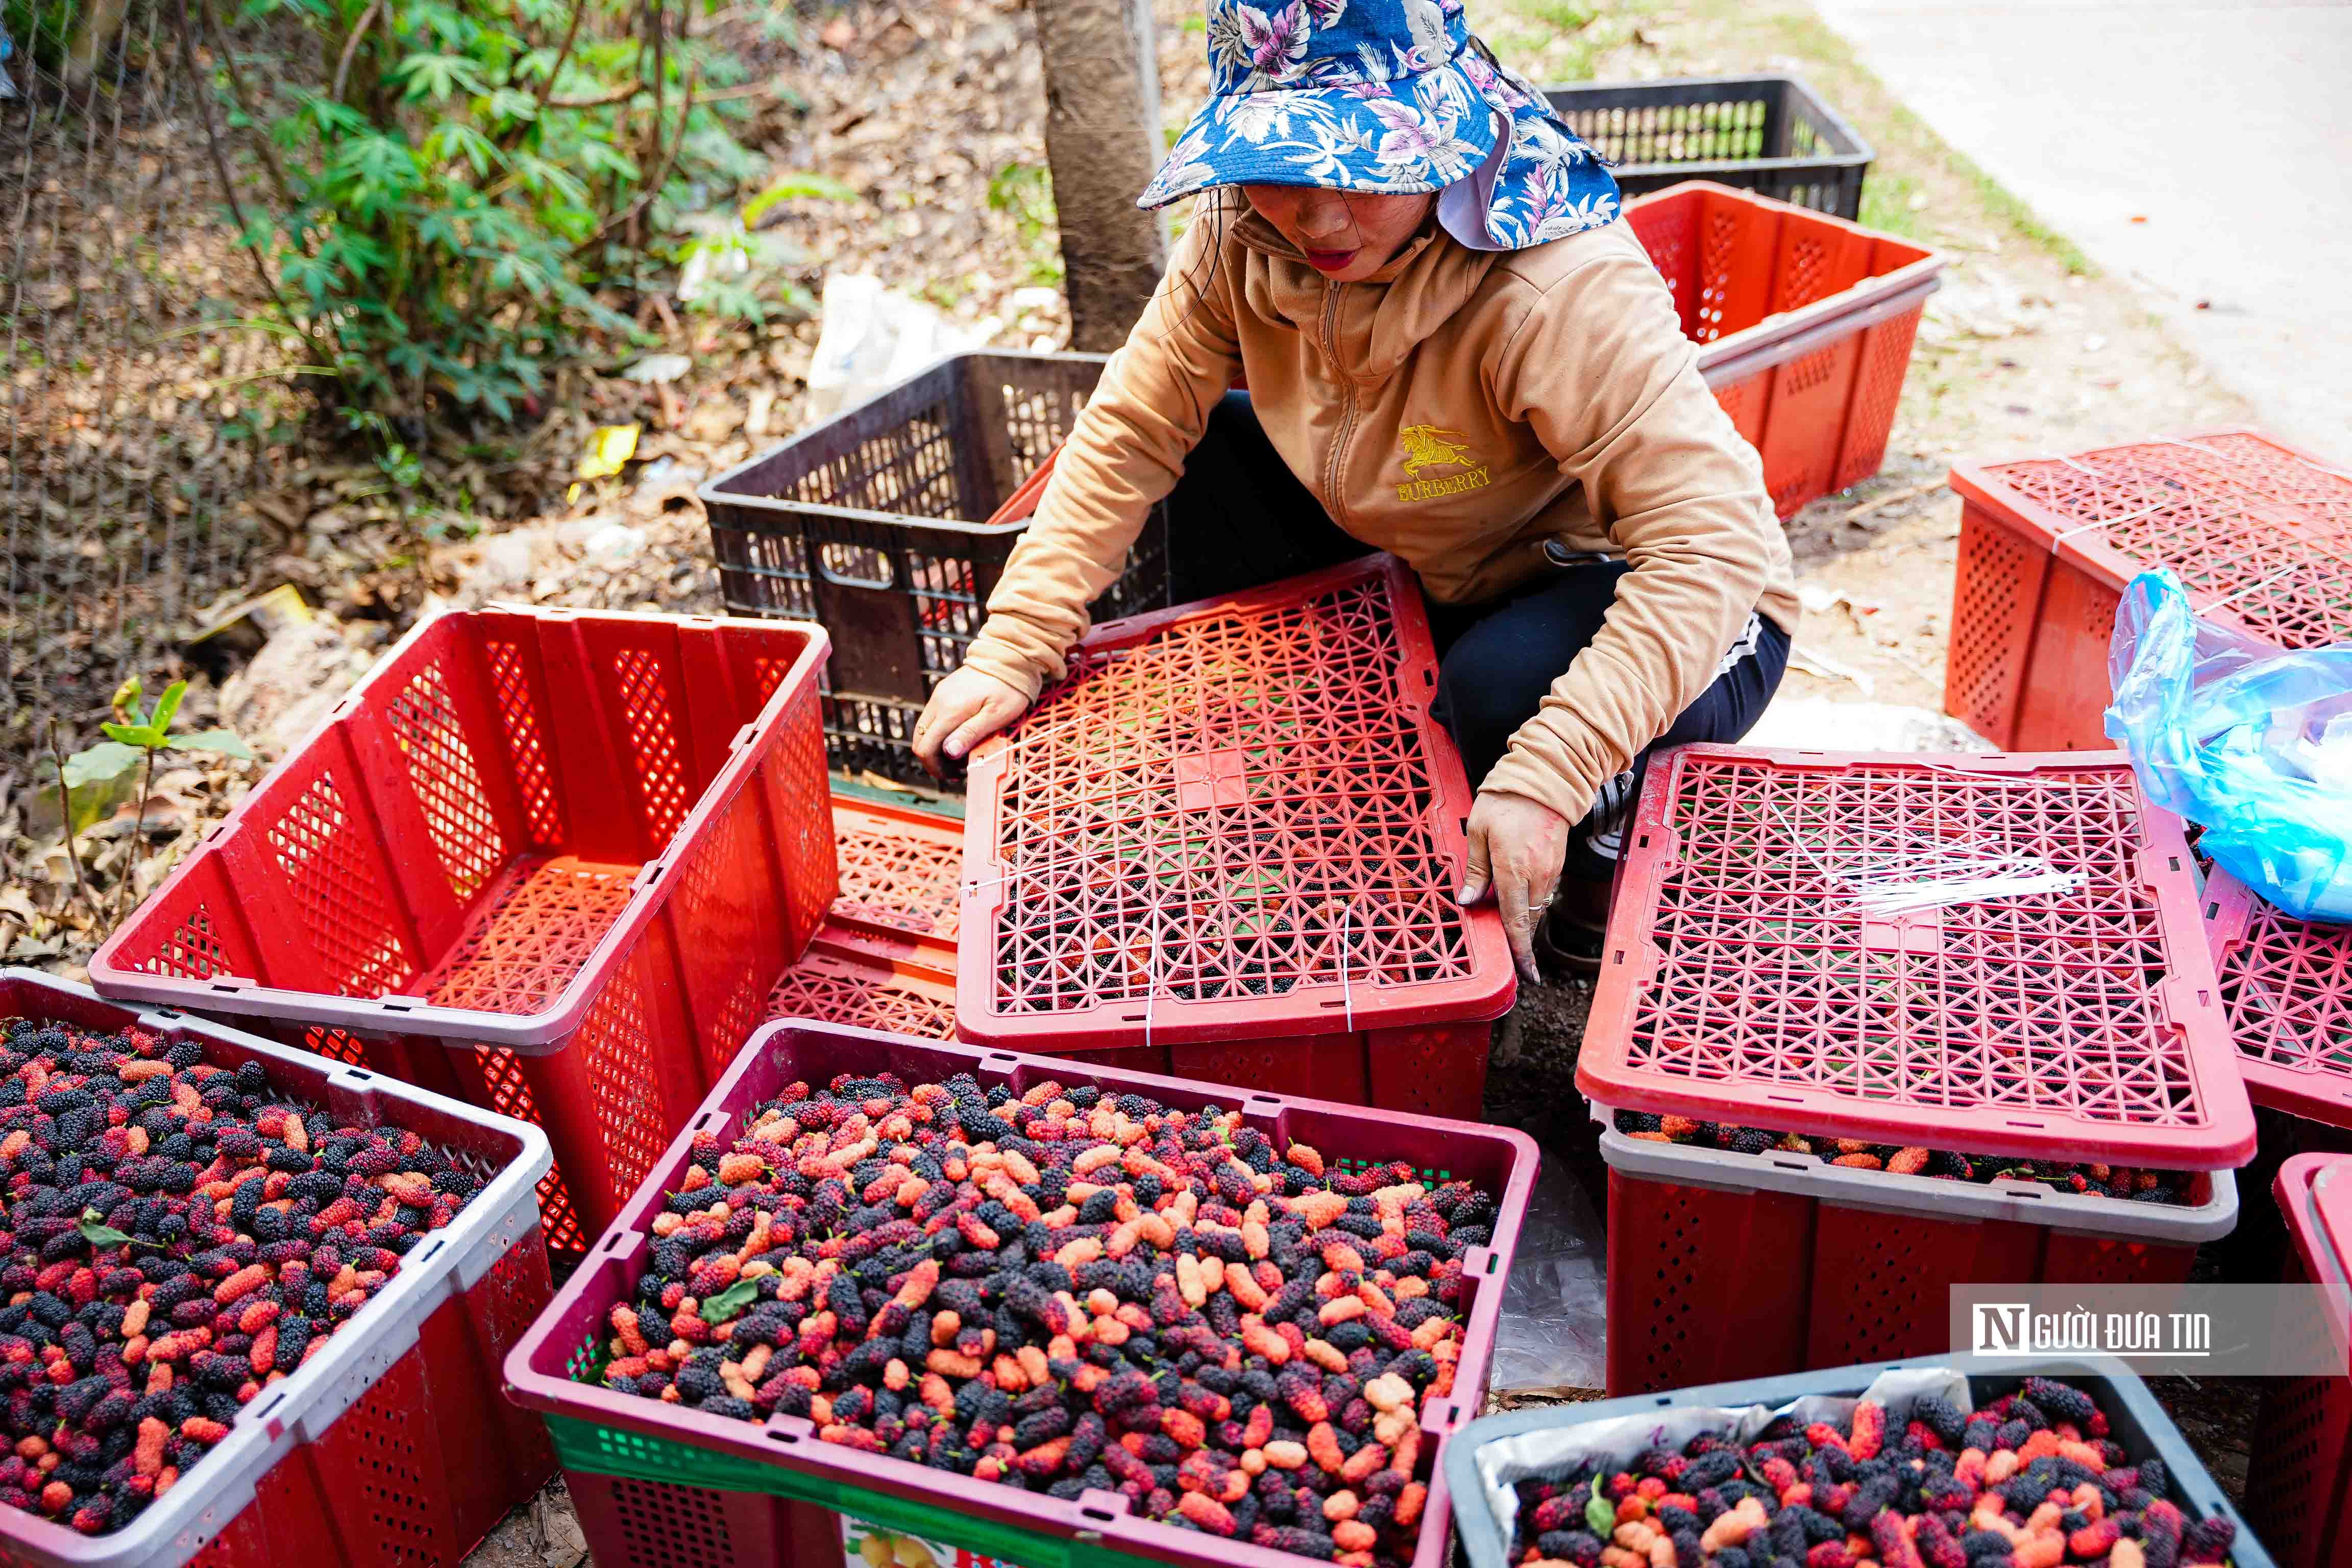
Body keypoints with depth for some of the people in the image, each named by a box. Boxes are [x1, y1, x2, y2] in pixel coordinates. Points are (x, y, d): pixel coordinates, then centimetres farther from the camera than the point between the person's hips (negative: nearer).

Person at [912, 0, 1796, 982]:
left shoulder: (1561, 295, -33)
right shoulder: (1246, 241, -14)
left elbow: (1711, 540, -38)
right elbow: (1132, 428, -8)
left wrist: (1545, 775, -47)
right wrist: (1014, 647, -16)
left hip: (1682, 613, -6)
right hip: (1454, 580, 6)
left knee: (1504, 691, -38)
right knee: (1211, 452, -5)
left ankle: (1619, 818, -2)